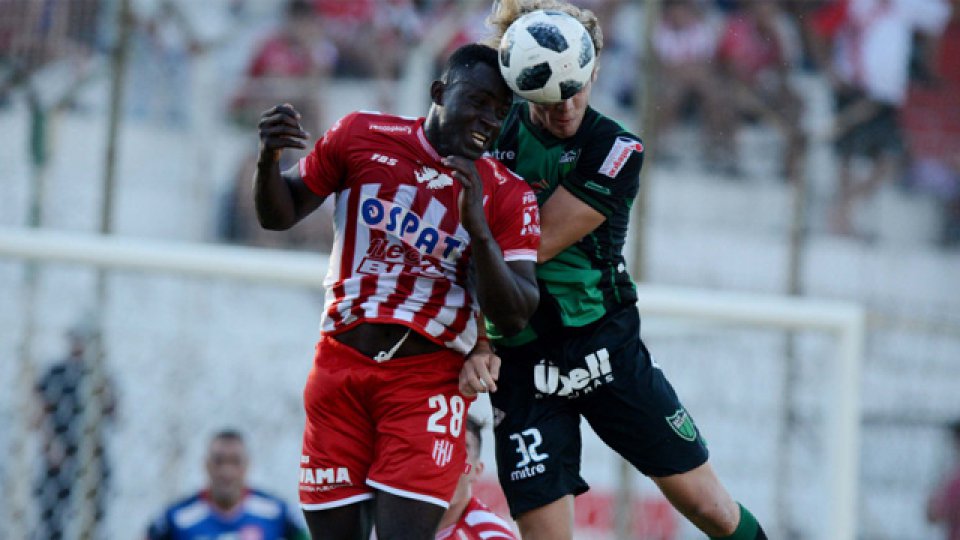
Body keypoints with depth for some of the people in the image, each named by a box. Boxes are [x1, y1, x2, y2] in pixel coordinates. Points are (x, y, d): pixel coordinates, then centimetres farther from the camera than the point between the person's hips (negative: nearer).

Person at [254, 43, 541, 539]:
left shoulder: (507, 197, 0)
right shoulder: (362, 137, 3)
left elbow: (513, 317, -7)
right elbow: (279, 215, 13)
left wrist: (478, 228, -20)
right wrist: (268, 160, -9)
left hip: (426, 383, -2)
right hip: (340, 368, 2)